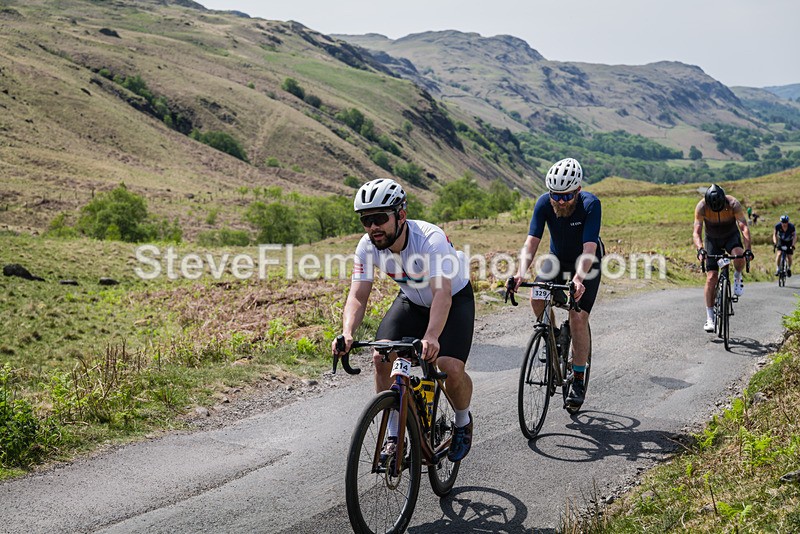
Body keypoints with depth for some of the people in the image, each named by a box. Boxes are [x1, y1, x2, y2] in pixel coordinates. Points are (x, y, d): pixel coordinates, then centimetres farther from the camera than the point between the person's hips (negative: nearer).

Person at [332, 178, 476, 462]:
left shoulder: (431, 239, -37)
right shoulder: (367, 246, -21)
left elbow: (442, 293, -47)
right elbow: (358, 296, -24)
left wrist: (431, 337, -64)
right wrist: (347, 333, -44)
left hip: (455, 298, -4)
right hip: (412, 300, 5)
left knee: (451, 367, -22)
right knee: (382, 357, -17)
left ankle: (463, 422, 12)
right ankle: (394, 437, 0)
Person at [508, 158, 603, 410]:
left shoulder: (591, 204, -31)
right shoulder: (544, 203, -23)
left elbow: (589, 248, -39)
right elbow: (532, 241, -29)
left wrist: (578, 278, -56)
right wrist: (521, 272, -46)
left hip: (586, 264, -3)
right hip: (557, 258, 3)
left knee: (578, 317, -15)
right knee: (536, 297, -23)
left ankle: (579, 381, -2)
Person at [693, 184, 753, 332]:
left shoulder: (733, 204, -28)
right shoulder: (701, 207, -26)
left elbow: (744, 227, -33)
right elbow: (696, 232, -29)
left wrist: (748, 249, -46)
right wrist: (700, 249, -48)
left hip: (731, 236, 0)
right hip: (712, 239, 0)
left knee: (738, 254, -36)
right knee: (711, 277, -10)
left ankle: (737, 278, -3)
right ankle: (710, 318, -4)